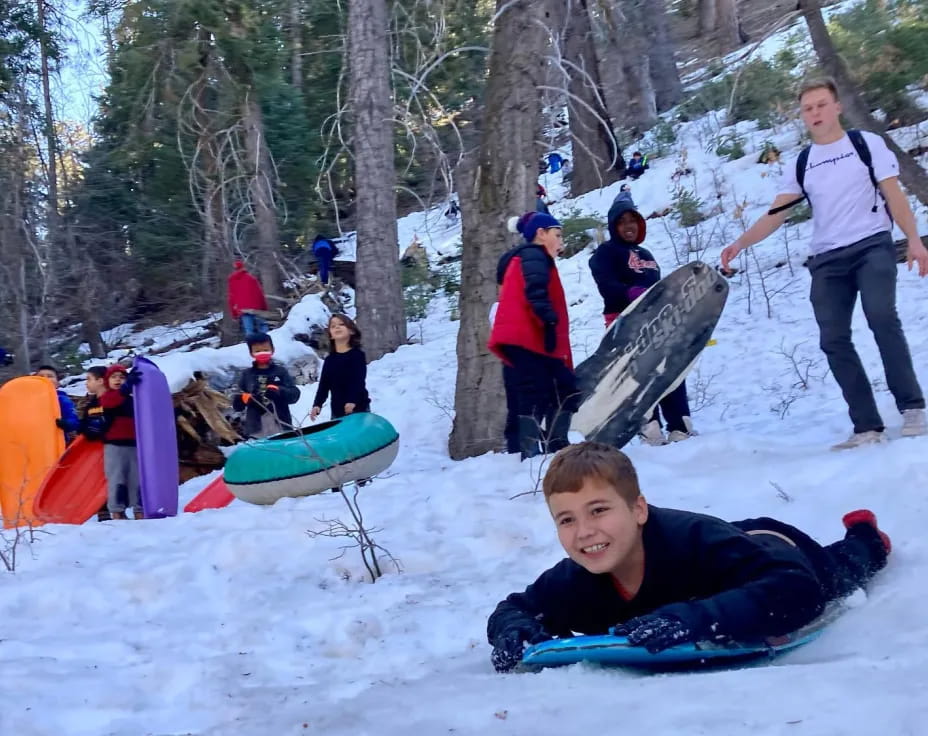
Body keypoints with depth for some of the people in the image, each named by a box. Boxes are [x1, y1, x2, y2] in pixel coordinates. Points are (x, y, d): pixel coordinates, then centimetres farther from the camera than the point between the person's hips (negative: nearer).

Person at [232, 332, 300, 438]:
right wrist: (244, 398, -13)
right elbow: (236, 404, 10)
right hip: (256, 431, 0)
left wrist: (278, 391, -22)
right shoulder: (246, 375, 11)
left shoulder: (281, 371, 7)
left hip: (281, 427, 0)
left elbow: (294, 394, -3)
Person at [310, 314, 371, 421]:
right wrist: (317, 405, -7)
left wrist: (352, 401, -30)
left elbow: (359, 380, -14)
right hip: (337, 411, 5)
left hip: (358, 409, -5)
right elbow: (324, 384, 9)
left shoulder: (358, 355, -2)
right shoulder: (329, 360, 14)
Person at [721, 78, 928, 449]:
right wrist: (740, 243, -7)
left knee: (881, 316, -26)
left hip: (872, 245, -4)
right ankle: (868, 427, -2)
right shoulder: (801, 165, 13)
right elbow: (776, 214, 8)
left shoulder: (867, 144, 5)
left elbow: (893, 195, 2)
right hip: (827, 259, 4)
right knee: (833, 341, -6)